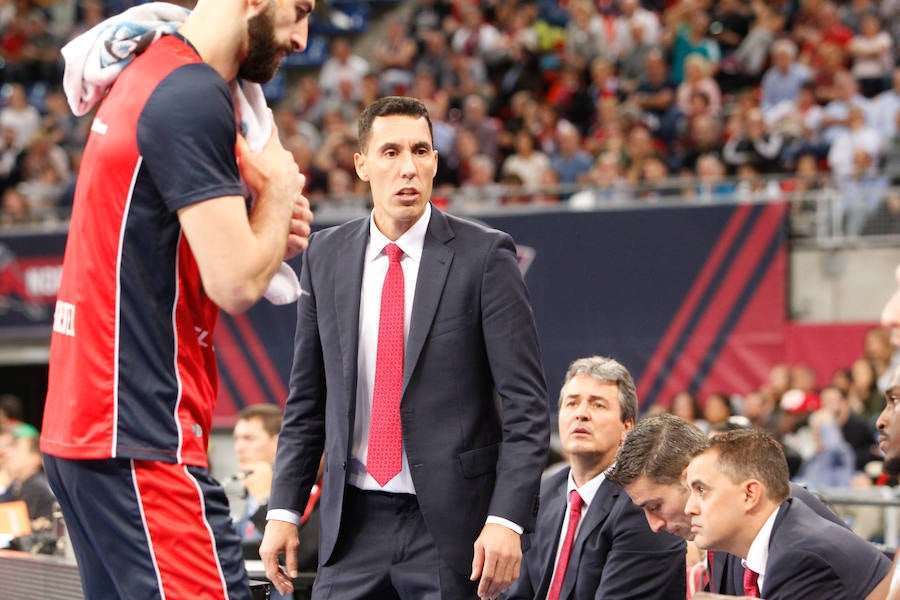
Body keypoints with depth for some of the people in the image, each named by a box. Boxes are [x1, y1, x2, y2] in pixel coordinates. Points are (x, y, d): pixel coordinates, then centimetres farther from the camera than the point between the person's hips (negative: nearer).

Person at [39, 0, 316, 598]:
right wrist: (279, 188, 0)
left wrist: (268, 231, 9)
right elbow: (236, 284, -18)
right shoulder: (195, 99, -15)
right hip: (138, 439, -10)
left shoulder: (145, 75, 16)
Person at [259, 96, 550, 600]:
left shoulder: (485, 256, -4)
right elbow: (307, 400, 13)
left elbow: (527, 405, -7)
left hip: (451, 522, -3)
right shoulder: (326, 256, 8)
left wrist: (507, 519, -16)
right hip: (355, 522, 3)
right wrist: (285, 509, 6)